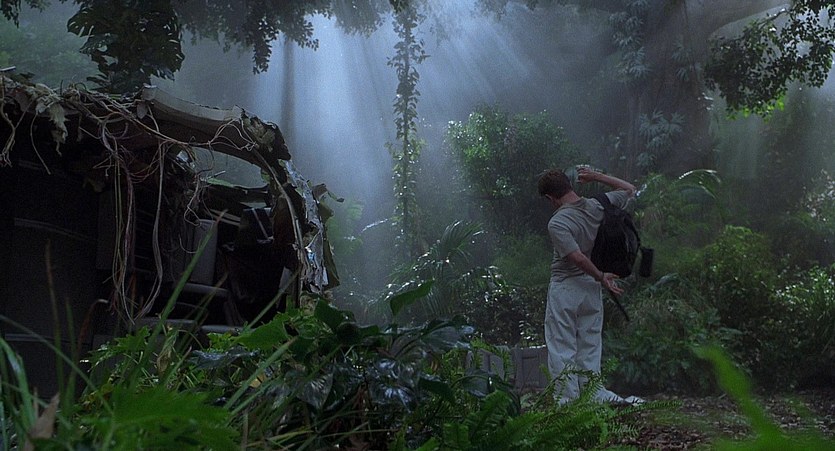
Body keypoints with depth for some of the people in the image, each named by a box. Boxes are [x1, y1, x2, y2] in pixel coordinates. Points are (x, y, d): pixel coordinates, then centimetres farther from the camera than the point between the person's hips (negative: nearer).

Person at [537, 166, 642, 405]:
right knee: (589, 347, 14)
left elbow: (578, 257, -25)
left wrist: (600, 276, -13)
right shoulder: (598, 206, -1)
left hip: (564, 289, -6)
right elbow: (629, 189, 15)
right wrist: (596, 176, 14)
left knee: (562, 349, 3)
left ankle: (568, 400, 4)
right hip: (591, 288, 6)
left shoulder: (557, 223, -18)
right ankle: (593, 396, 16)